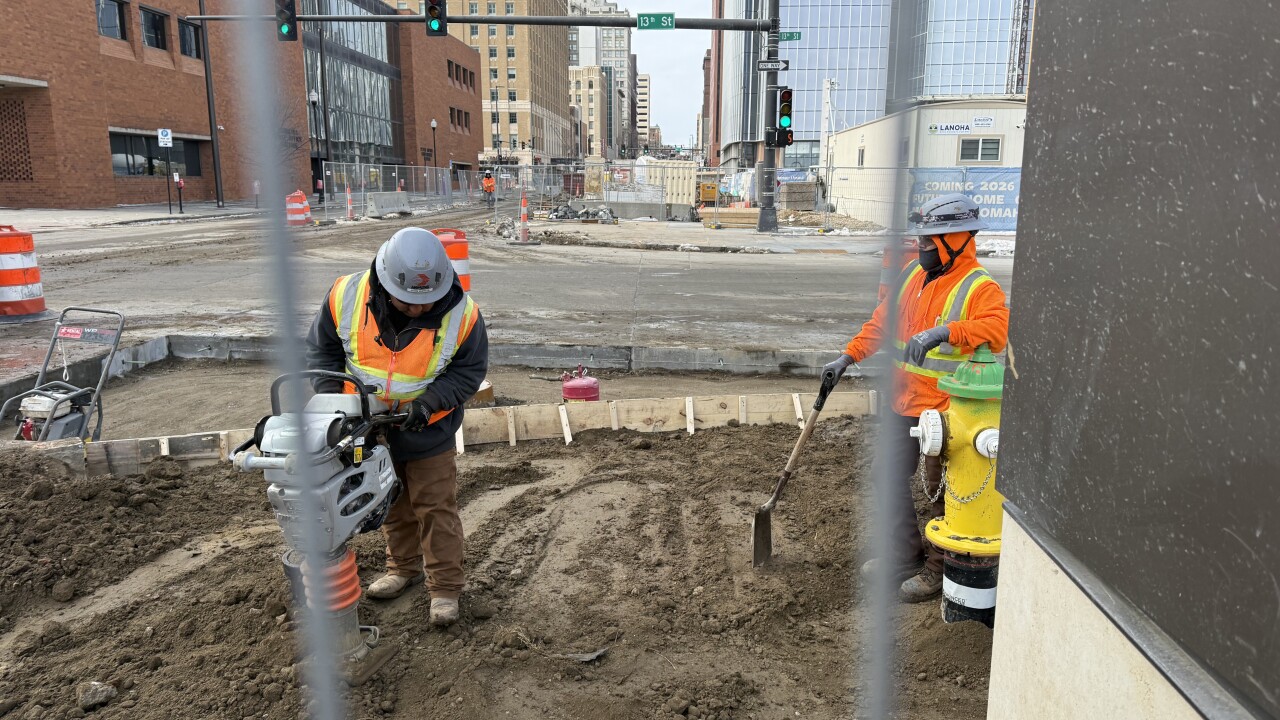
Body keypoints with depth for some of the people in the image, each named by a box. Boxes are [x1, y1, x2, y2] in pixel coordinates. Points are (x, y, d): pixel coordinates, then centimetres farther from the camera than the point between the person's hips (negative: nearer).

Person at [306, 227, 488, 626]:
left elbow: (469, 371, -11)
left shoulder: (461, 315, -24)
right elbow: (321, 349, -4)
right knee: (391, 505, 21)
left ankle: (445, 586, 21)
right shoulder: (346, 296, -20)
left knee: (436, 509, 5)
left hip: (429, 433, -3)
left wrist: (429, 401, -26)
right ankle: (404, 567, 42)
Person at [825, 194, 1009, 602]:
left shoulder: (980, 287, -15)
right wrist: (848, 357, 7)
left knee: (940, 491, 7)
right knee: (891, 478, 16)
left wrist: (944, 331, -46)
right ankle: (906, 556, 34)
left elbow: (998, 329, -33)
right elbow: (882, 320, 13)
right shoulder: (913, 273, 7)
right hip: (904, 402, 7)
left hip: (946, 410, -7)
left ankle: (939, 569, 26)